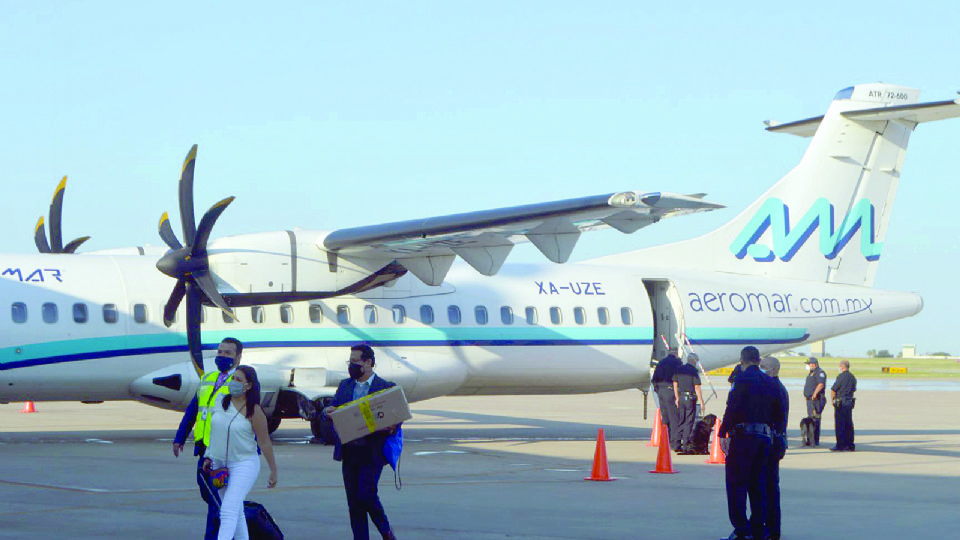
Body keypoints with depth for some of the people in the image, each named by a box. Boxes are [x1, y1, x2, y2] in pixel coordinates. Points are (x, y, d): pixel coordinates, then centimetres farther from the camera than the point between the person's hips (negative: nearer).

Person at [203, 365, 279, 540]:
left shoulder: (253, 411, -12)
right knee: (236, 512, 15)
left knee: (229, 510, -19)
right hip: (219, 464, 6)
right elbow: (214, 431, 17)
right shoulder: (222, 402, 4)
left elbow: (265, 442, -8)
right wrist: (208, 457, 14)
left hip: (244, 464, -6)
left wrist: (274, 471, -4)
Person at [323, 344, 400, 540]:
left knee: (366, 494, -12)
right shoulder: (345, 385, 14)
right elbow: (333, 409, 14)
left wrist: (390, 427, -23)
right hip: (349, 452, 5)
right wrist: (328, 411, -10)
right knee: (353, 499, 5)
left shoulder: (386, 388, -1)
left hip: (372, 453, -5)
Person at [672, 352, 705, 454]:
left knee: (680, 420, 13)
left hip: (681, 397, 6)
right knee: (689, 421, -3)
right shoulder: (694, 371, -10)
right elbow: (697, 388, -12)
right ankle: (686, 446, -4)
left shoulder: (678, 370, 8)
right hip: (690, 398, -6)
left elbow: (675, 384, 13)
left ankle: (679, 442, 13)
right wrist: (701, 402, -8)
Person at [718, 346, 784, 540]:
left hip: (743, 435, -7)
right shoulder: (770, 382, 12)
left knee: (736, 484, -3)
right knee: (757, 485, 12)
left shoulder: (743, 379, -8)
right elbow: (779, 414, 16)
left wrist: (723, 433, -12)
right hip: (764, 437, 7)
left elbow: (733, 409, -15)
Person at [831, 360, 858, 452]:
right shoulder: (853, 377, 10)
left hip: (840, 403, -7)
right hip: (850, 402, 7)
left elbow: (833, 390, -11)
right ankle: (850, 445, 12)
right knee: (849, 425, 11)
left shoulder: (841, 376, -13)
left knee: (840, 425, -4)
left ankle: (840, 446, -4)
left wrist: (832, 399, 3)